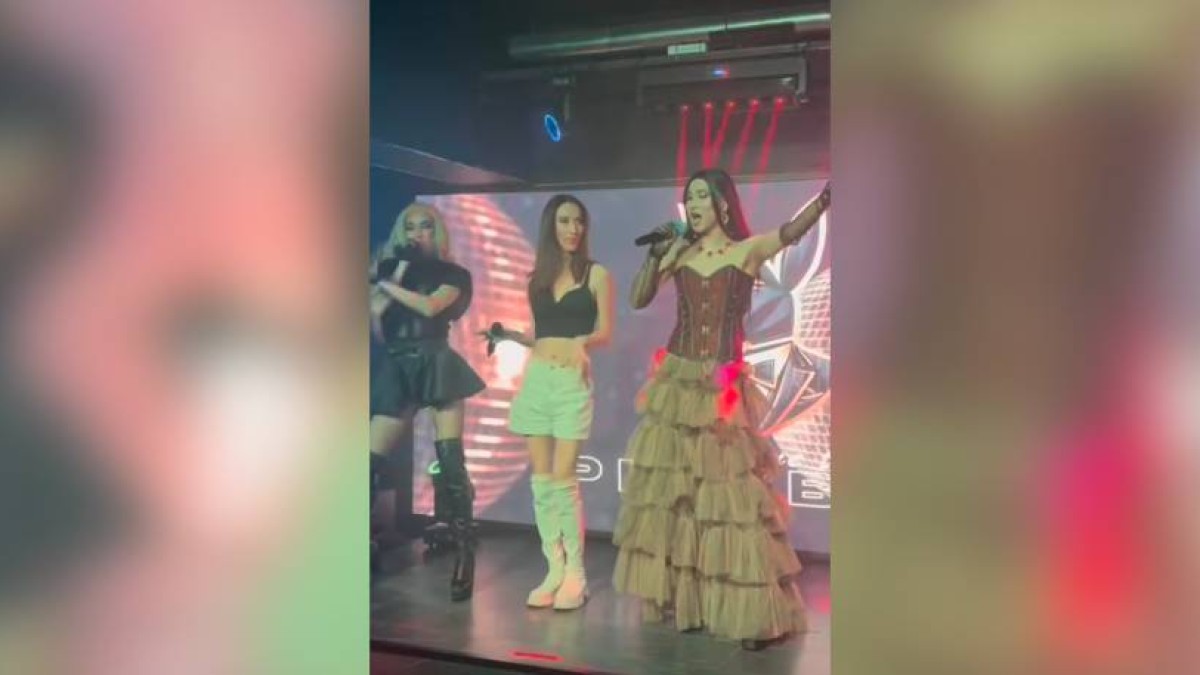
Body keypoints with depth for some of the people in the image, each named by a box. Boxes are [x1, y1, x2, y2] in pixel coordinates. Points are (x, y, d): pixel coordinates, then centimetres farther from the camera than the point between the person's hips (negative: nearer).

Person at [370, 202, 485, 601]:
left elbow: (430, 306, -12)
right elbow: (378, 329, 9)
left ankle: (465, 555, -7)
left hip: (436, 367, -3)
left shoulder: (452, 274, 9)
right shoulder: (393, 269, 19)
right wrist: (390, 281, 1)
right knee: (370, 463, -6)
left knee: (450, 463, -12)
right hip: (397, 372, 4)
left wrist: (389, 286, -1)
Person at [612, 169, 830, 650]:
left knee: (730, 491, -5)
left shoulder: (747, 251, -1)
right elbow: (638, 299, 7)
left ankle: (757, 614, 1)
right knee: (673, 488, 8)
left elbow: (792, 231, -19)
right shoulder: (679, 252, 8)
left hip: (722, 389, -4)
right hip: (677, 383, 4)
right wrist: (655, 256, -5)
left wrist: (825, 195, -36)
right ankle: (683, 601, 20)